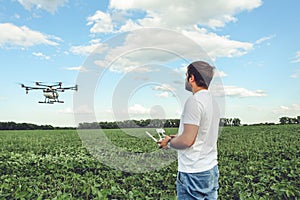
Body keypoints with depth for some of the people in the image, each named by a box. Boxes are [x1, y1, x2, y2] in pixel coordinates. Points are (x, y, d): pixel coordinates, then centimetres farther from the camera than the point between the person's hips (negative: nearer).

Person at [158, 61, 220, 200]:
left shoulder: (194, 101, -18)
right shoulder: (212, 101, 10)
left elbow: (187, 141, -22)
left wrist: (169, 143, -5)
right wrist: (177, 137, 15)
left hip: (193, 173, -9)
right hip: (212, 169, 9)